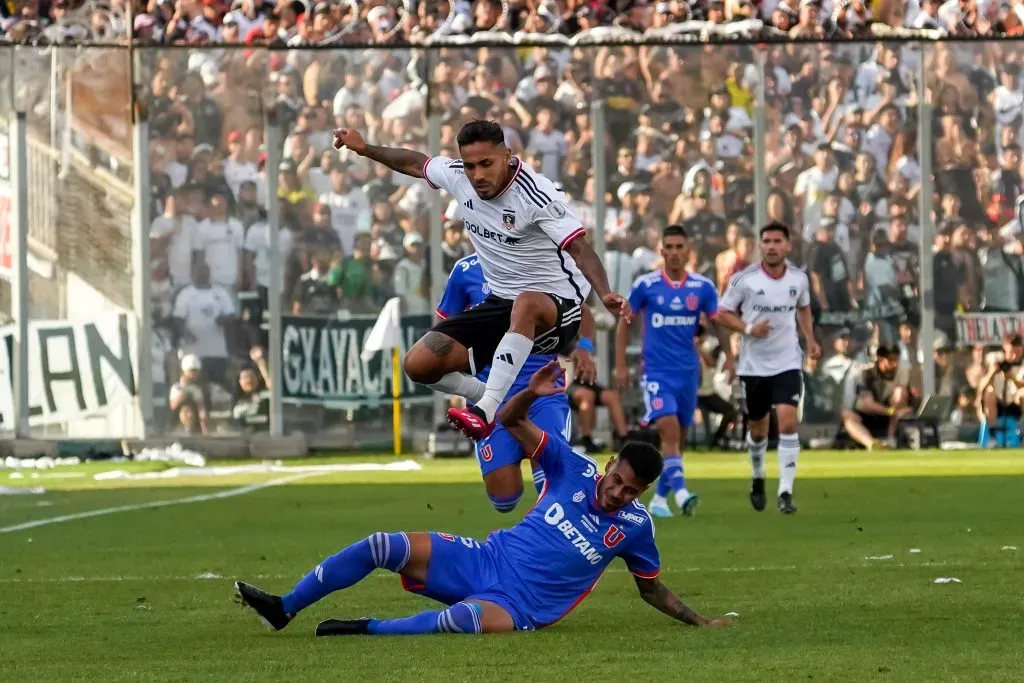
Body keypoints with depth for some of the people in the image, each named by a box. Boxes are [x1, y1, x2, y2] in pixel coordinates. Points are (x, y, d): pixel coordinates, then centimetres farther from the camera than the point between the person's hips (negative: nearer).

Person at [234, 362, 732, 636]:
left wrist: (699, 622, 3)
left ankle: (366, 630, -25)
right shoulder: (574, 469, 1)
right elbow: (510, 422, 1)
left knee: (467, 619, -42)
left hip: (519, 605, -4)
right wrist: (531, 394, -20)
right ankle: (283, 609, -2)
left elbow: (652, 589, 12)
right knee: (382, 546, -11)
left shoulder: (634, 525, -2)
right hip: (484, 560, 4)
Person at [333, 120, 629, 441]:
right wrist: (365, 148, 21)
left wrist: (604, 294, -46)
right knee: (420, 364, -8)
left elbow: (579, 248, -31)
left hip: (555, 306, -7)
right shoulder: (456, 176, -4)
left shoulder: (536, 194, -23)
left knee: (526, 305, -44)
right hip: (500, 304, 7)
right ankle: (496, 401, 13)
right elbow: (415, 163, 18)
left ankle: (486, 411, -44)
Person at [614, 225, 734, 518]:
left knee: (678, 437, 10)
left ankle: (660, 498, 22)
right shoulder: (645, 285, -5)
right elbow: (624, 322, 4)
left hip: (688, 372, 4)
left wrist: (728, 356, -3)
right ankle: (681, 493, -29)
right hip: (656, 371, -4)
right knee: (669, 429, -21)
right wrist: (620, 365, 1)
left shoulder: (703, 287, 1)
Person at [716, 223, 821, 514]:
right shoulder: (745, 279, -10)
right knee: (758, 429, 12)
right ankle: (758, 477, 41)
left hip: (788, 362, 0)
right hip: (753, 365, 0)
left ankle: (785, 492, -14)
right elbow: (723, 313, -3)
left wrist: (810, 339, 6)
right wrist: (748, 329, -19)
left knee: (788, 422, -17)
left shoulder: (799, 278, -1)